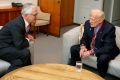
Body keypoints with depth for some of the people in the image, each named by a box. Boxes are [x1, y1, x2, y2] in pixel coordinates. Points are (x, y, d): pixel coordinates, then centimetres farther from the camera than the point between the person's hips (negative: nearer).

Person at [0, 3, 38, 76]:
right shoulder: (16, 24, -26)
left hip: (8, 44, 8)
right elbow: (19, 45, -26)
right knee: (25, 53, -24)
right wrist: (28, 40, -8)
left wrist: (27, 35, 1)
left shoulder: (23, 21, 0)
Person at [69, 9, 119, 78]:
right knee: (74, 49, -6)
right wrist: (82, 46, -20)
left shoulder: (109, 28, -27)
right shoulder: (88, 23, -11)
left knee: (102, 58, -36)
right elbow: (84, 38, 3)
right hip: (90, 47, 6)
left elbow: (108, 48, -29)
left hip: (106, 50, -5)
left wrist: (91, 52, -35)